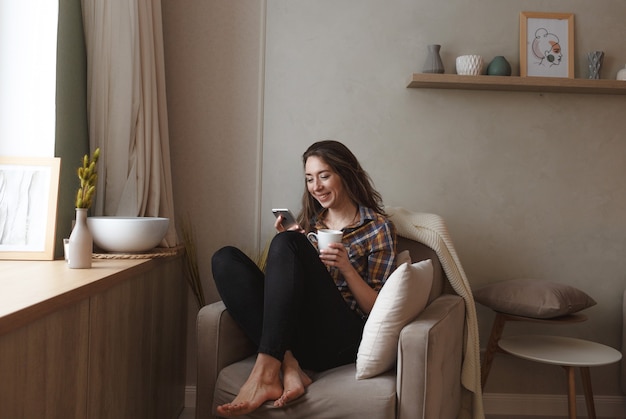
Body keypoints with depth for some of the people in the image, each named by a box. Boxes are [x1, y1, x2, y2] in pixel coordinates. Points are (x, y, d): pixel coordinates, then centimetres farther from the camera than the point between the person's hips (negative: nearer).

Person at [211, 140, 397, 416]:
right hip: (293, 332, 5)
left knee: (287, 244, -24)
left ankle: (265, 373, -33)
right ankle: (288, 366, -27)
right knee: (225, 258, -13)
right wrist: (285, 241, 3)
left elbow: (378, 308, 4)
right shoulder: (310, 220, 21)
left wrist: (347, 268, -12)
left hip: (340, 339, -5)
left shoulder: (378, 227, 8)